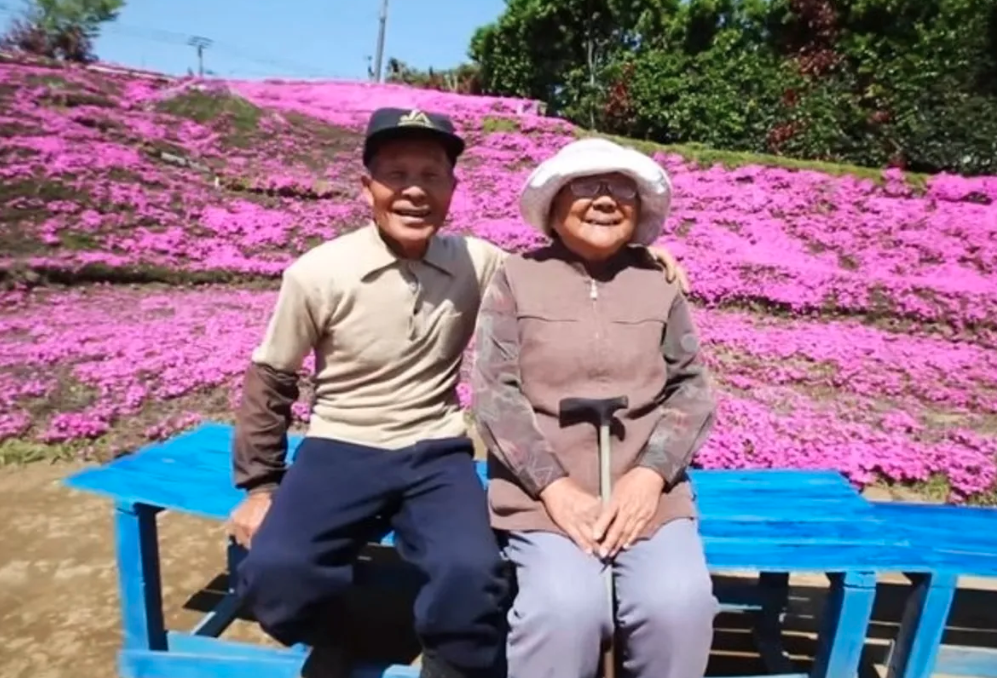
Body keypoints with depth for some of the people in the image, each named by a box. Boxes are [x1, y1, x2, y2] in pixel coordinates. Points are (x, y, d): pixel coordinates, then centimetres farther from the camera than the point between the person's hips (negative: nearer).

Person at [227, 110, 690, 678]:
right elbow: (270, 380, 3)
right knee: (274, 573, -25)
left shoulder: (477, 262, -4)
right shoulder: (318, 273, -9)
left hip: (436, 453, 1)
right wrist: (260, 485, 6)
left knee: (472, 574, -28)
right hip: (340, 450, 0)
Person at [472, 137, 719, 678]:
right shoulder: (516, 279, 3)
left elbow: (692, 389, 6)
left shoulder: (659, 286, 9)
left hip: (644, 492, 2)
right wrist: (557, 489, -13)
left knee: (679, 604, -21)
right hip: (543, 491, -2)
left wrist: (650, 476, -10)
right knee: (566, 607, -25)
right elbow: (494, 393, -4)